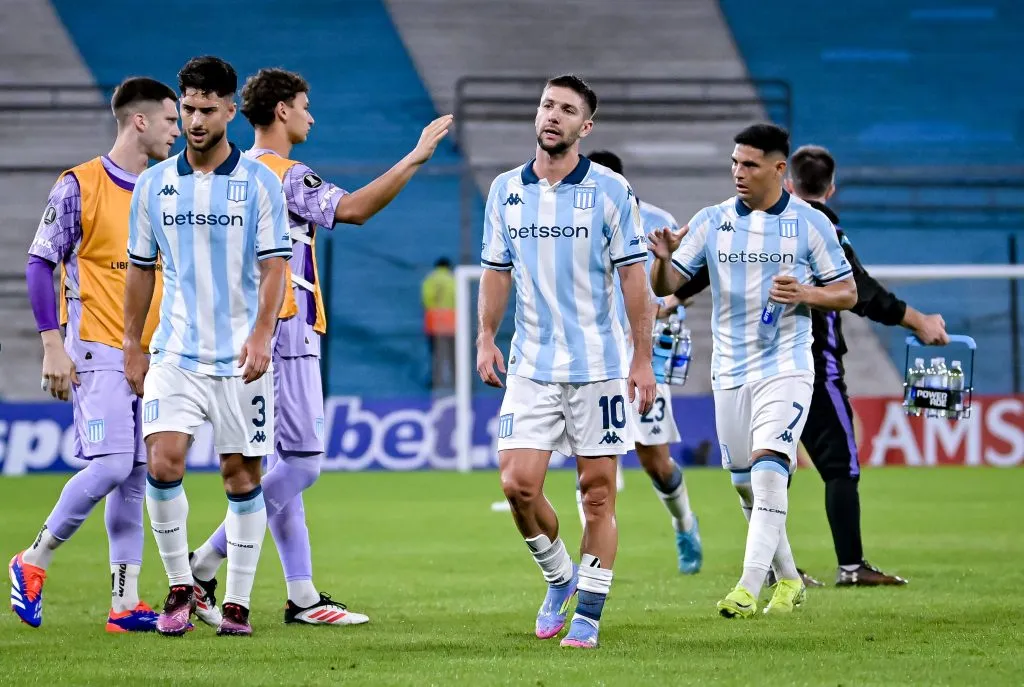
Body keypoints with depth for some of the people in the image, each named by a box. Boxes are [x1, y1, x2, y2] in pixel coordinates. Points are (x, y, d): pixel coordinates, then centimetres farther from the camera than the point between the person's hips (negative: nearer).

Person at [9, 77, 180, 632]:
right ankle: (33, 562, 1)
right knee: (110, 466, -16)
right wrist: (53, 346, -11)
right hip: (98, 353, -6)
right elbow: (39, 264, -5)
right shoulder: (79, 186, -6)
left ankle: (125, 603, 5)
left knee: (135, 478, 4)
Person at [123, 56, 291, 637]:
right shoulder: (154, 185, 6)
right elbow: (140, 268, 14)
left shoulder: (260, 183, -2)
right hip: (175, 352, 2)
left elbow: (275, 267, -6)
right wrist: (132, 345, 13)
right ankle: (180, 588, 1)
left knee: (242, 473, 1)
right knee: (163, 461, -14)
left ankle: (237, 602, 10)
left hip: (241, 356, -1)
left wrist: (261, 336, -19)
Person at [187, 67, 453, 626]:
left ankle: (302, 597, 8)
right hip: (285, 334, -10)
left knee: (284, 464, 9)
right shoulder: (282, 175, -13)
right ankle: (203, 566, -9)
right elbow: (351, 209, -25)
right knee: (302, 463, -8)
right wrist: (414, 159, -22)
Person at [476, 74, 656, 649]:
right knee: (518, 483, -7)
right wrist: (486, 338, 4)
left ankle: (589, 614, 8)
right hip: (532, 364, 3)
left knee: (599, 492, -1)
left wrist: (643, 359, -8)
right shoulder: (506, 190, 6)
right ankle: (559, 577, 19)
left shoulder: (611, 190, -4)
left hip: (599, 364, -3)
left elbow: (633, 278, -4)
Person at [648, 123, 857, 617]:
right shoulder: (712, 221, 4)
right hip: (729, 369, 4)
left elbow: (847, 293, 2)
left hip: (785, 368, -4)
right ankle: (788, 581, 28)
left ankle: (748, 591, -22)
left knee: (768, 473, -19)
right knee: (745, 486, 11)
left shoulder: (810, 223, -3)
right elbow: (665, 285, 3)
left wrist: (804, 294, -17)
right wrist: (663, 257, -19)